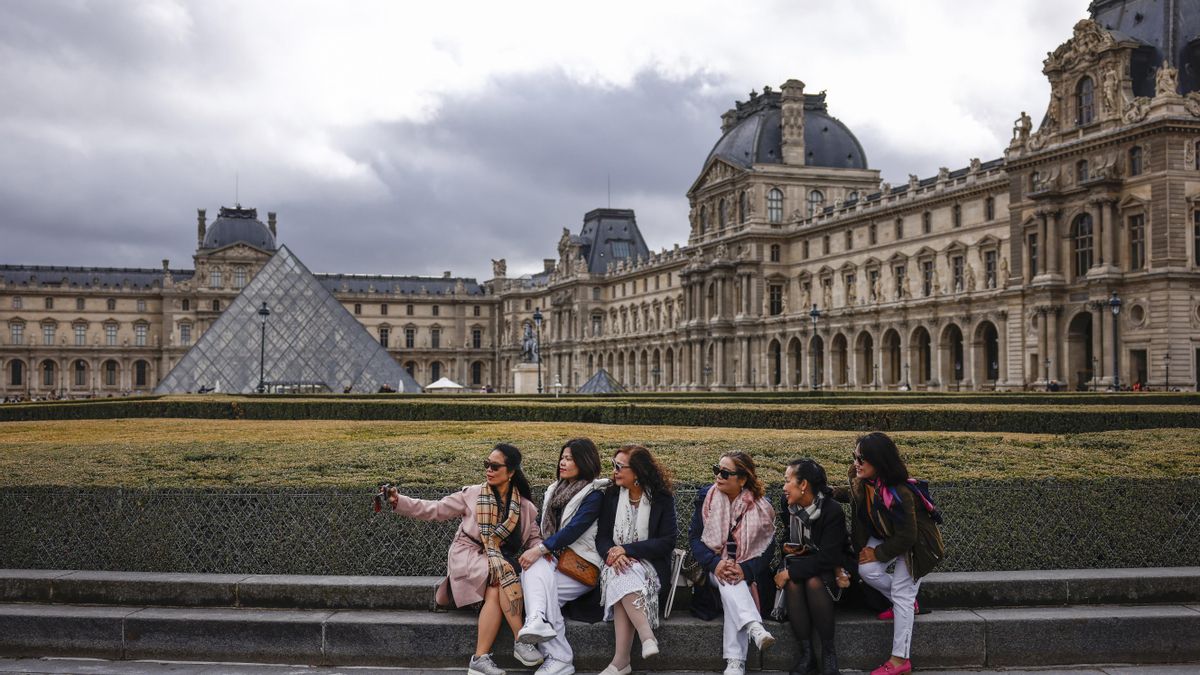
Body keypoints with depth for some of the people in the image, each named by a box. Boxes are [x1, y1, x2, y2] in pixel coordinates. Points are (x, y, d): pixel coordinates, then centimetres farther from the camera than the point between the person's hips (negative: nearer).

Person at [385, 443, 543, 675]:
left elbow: (535, 538, 13)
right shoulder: (473, 494, 3)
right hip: (468, 557, -2)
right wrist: (399, 501, -7)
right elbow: (435, 509, 3)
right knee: (505, 570, -34)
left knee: (495, 593, -33)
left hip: (500, 560, 2)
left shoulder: (526, 507, 8)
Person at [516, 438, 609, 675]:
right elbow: (544, 526, 19)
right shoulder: (554, 490, 20)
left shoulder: (594, 495, -4)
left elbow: (574, 529, -16)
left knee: (536, 585, -28)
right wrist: (543, 550, -3)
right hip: (555, 559, 5)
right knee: (535, 568, -29)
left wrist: (540, 550, -24)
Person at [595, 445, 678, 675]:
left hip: (648, 565, -2)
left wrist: (627, 550, -18)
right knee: (621, 577, -35)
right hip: (617, 564, 2)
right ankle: (646, 637, -43)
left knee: (623, 580, -35)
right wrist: (612, 553, -18)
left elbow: (668, 541, -9)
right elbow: (602, 537, 7)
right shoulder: (612, 495, 10)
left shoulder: (662, 499, -1)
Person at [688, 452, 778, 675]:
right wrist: (716, 563, -22)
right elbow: (694, 537, -5)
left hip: (748, 573, -2)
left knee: (733, 581, -34)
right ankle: (754, 626, -52)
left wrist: (744, 570, -25)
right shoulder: (706, 497, -1)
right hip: (713, 569, 2)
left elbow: (767, 548, -7)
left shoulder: (760, 506, -3)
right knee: (729, 581, -32)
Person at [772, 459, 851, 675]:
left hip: (824, 567, -4)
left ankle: (829, 651, -21)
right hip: (798, 559, 4)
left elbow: (827, 558, -25)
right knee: (792, 583, -30)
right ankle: (806, 652, -23)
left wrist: (790, 572, -28)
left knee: (814, 582, -36)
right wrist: (787, 546, -7)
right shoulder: (787, 503, -4)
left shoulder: (832, 510, -21)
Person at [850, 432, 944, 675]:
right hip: (887, 537, 7)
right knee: (867, 570, -17)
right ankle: (907, 602, 12)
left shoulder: (900, 493, -35)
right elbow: (860, 520, -3)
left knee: (901, 595, -10)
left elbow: (906, 537, -28)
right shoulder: (861, 485, -13)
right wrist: (862, 550, -13)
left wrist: (878, 554, -19)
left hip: (916, 544, -7)